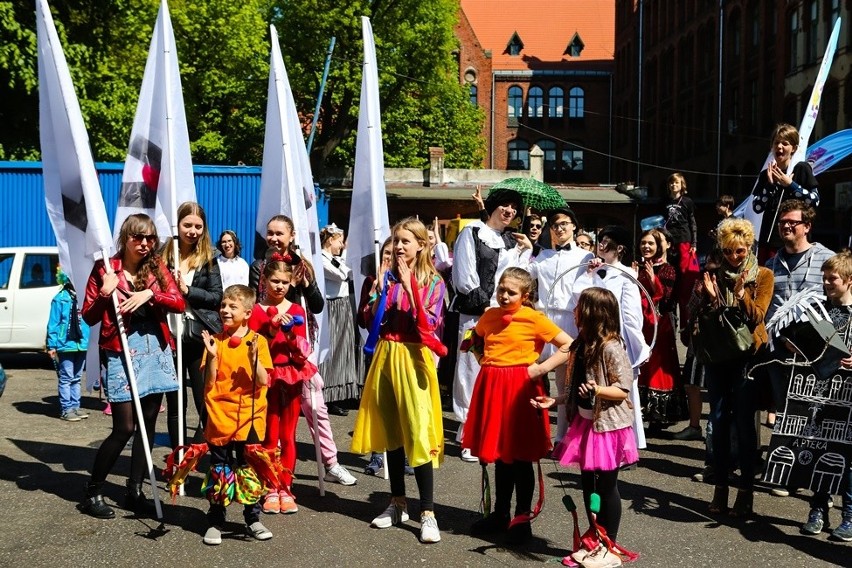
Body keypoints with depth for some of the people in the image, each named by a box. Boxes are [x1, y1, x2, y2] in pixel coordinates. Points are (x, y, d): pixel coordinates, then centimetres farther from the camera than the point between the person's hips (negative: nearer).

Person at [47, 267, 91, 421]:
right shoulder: (60, 299, -9)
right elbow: (53, 323, -7)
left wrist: (89, 341, 4)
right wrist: (52, 345, -9)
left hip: (81, 344, 5)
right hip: (66, 345, -5)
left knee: (76, 378, 14)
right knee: (66, 379, 1)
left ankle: (75, 406, 23)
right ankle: (66, 409, 7)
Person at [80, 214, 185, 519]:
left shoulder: (157, 267, 8)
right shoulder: (105, 269, -1)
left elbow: (179, 303, -4)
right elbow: (89, 317, -1)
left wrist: (150, 293, -18)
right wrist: (105, 293, -18)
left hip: (156, 352, 4)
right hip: (122, 354, -4)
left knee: (148, 424, 7)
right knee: (124, 428, -7)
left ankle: (135, 491, 18)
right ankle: (93, 493, 10)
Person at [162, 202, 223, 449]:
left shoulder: (208, 258, 5)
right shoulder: (163, 255, 3)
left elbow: (217, 297, -1)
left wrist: (187, 290, -12)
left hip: (200, 337, -1)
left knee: (206, 401, 0)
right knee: (175, 403, 11)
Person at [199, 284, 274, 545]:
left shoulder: (257, 341, -2)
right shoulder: (216, 340, 2)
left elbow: (263, 382, -8)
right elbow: (209, 383, -3)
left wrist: (254, 357, -22)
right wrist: (212, 356, -16)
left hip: (249, 417, -1)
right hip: (220, 416, 1)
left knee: (250, 469, 6)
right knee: (219, 470, 7)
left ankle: (253, 519, 20)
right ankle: (215, 522, 19)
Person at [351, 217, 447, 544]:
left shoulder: (433, 282, -3)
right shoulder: (388, 277, 7)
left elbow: (427, 326, -15)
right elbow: (372, 322, 5)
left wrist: (410, 286, -18)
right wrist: (380, 292, -9)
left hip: (413, 358, -5)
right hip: (386, 356, 5)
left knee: (418, 432, -8)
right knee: (391, 431, 11)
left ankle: (427, 513, -1)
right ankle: (398, 504, 23)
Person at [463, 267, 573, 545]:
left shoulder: (534, 319, -8)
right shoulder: (489, 316, 8)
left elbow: (569, 346, -10)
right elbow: (474, 339, 29)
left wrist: (542, 368, -15)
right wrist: (482, 359, 13)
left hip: (520, 388, -5)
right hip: (491, 387, 5)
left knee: (521, 456, 2)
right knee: (499, 452, 14)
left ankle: (522, 517, 14)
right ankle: (500, 513, 26)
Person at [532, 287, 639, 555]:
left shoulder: (611, 347, -18)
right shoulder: (582, 344, 8)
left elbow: (623, 390, -19)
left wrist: (598, 390, -34)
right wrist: (554, 400, 9)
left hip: (608, 425, -8)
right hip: (585, 422, 8)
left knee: (606, 487, 3)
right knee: (588, 484, 14)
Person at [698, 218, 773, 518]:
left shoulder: (763, 276, 0)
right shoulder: (715, 275, 7)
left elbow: (757, 316, -11)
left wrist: (742, 294, -27)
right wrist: (711, 297, -14)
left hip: (748, 354, -3)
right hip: (718, 353, 3)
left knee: (745, 422, -3)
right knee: (719, 420, 5)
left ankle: (746, 492, 4)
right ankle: (720, 488, 13)